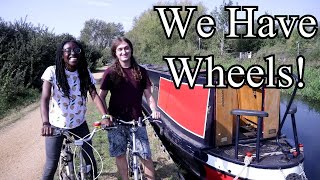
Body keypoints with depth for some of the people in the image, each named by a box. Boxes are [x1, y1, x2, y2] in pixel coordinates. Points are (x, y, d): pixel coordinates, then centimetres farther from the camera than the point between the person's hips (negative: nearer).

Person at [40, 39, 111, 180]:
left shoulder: (85, 73, -3)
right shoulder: (52, 72, -12)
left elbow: (95, 96, -10)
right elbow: (45, 99, -22)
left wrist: (106, 116, -26)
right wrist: (45, 123, -38)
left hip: (79, 124, 3)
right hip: (56, 125, -2)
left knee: (90, 160, 8)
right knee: (51, 166, -1)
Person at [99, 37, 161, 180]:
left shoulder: (140, 72, 3)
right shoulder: (110, 72, -2)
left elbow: (148, 95, 5)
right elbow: (102, 96, 1)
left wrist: (154, 110, -11)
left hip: (136, 120, 1)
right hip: (116, 121, 0)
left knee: (146, 156, -1)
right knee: (120, 155, 11)